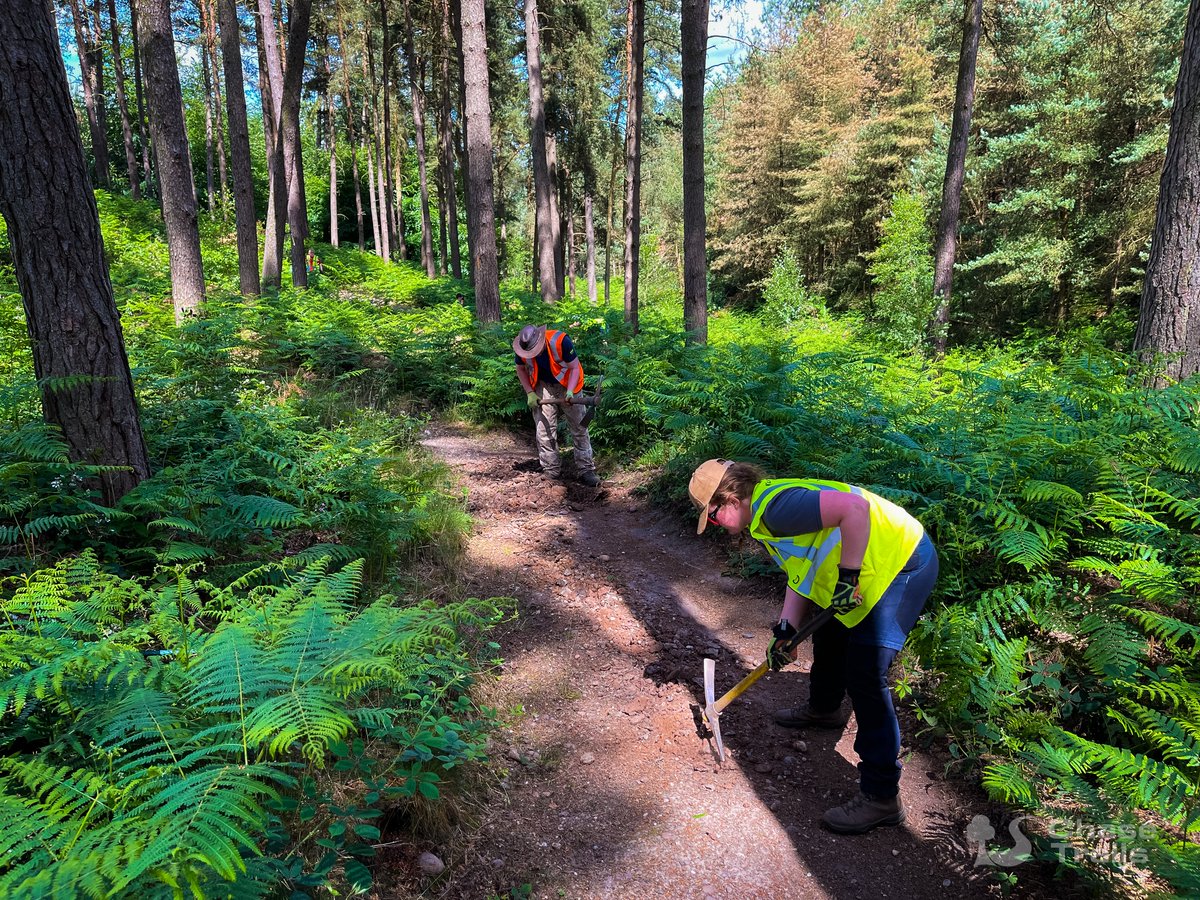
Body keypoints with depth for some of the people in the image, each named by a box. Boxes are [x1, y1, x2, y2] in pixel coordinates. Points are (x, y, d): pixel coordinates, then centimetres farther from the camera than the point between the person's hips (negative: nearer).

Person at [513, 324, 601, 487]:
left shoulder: (560, 341, -30)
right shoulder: (522, 349, -18)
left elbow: (574, 367, -20)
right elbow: (521, 370, 3)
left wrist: (570, 391, -33)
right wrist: (530, 393, -7)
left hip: (567, 384, -3)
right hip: (542, 387, 3)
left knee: (579, 427, -1)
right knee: (544, 430, 1)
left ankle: (585, 470, 7)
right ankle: (552, 472, 12)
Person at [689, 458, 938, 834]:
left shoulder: (777, 507, -25)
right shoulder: (766, 512, 8)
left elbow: (855, 507, -36)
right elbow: (801, 571, 11)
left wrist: (847, 576, -28)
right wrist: (786, 628, 2)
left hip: (901, 564, -11)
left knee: (865, 677, -9)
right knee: (828, 637, 26)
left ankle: (881, 797, 2)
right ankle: (824, 708, 53)